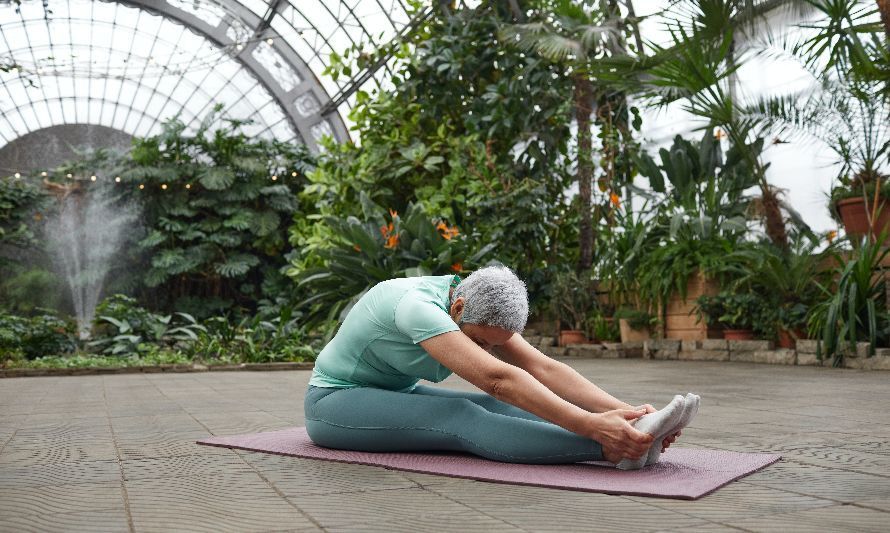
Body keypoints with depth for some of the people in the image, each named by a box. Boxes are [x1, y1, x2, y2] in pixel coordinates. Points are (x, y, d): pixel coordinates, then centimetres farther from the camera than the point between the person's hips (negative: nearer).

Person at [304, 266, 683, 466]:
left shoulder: (477, 308, -9)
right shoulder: (417, 307, -34)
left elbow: (543, 368, -20)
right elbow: (498, 380, -45)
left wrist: (623, 410, -32)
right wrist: (591, 426, -51)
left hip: (396, 395, 7)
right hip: (335, 402, -7)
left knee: (492, 407, -20)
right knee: (463, 419, -33)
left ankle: (631, 436, -32)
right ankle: (610, 450, -47)